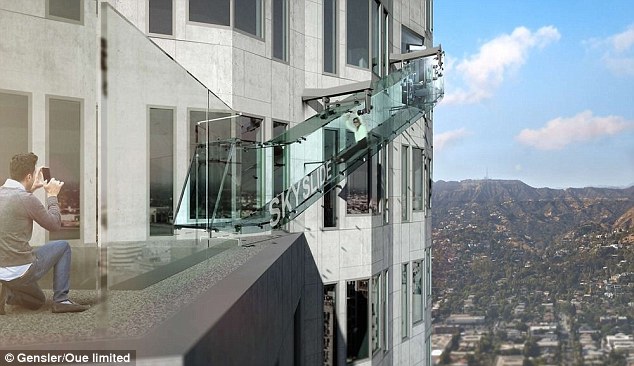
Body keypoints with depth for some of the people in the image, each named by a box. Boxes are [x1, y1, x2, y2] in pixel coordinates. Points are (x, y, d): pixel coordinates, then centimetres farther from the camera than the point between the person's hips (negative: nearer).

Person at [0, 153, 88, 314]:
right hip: (20, 271, -8)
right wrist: (52, 195, 6)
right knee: (63, 246, 16)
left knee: (38, 302, 31)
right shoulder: (27, 199, -18)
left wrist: (31, 189, 25)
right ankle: (61, 300, 8)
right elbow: (54, 225, -4)